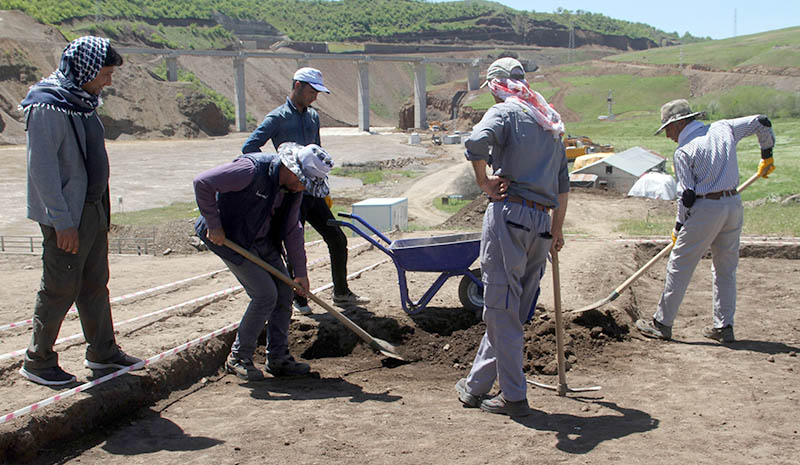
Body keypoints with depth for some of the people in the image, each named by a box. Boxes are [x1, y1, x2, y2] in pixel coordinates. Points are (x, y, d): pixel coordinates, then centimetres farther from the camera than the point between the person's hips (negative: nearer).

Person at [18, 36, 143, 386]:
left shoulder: (82, 101, 11)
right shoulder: (48, 107, -17)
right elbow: (42, 168, -20)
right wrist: (62, 222, -22)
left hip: (93, 208, 9)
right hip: (66, 216, -9)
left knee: (95, 284, 16)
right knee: (60, 288, 0)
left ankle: (102, 352, 28)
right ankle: (37, 361, 14)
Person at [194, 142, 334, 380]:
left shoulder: (293, 186, -3)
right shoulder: (253, 170, -28)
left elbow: (292, 230, 7)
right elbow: (202, 183, -27)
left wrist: (300, 271, 8)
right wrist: (214, 225, -22)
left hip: (264, 242, 8)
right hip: (231, 240, -8)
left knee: (284, 292, 3)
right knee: (265, 294, -13)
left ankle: (278, 358, 15)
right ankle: (238, 358, 4)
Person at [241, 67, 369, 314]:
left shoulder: (313, 116, 14)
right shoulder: (277, 118, -7)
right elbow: (249, 148, -13)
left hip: (312, 192, 7)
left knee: (338, 240, 7)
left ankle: (341, 293, 21)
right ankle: (299, 299, 16)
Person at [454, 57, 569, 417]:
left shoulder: (505, 112, -1)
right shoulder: (551, 124, 21)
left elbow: (476, 143, -24)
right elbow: (563, 185, 23)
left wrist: (484, 183, -9)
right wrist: (556, 231, 29)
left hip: (509, 214, -7)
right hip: (542, 223, 8)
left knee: (501, 309, 0)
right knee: (513, 309, 13)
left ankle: (514, 396, 5)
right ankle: (476, 385, 25)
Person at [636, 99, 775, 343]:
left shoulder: (683, 151, -9)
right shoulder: (723, 128, 8)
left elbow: (687, 194, -11)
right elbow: (762, 123, 16)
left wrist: (679, 227, 1)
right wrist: (767, 156, 30)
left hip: (706, 209, -6)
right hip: (734, 205, 7)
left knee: (679, 266, 3)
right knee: (726, 268, 15)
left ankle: (662, 323, 9)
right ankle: (724, 327, 18)